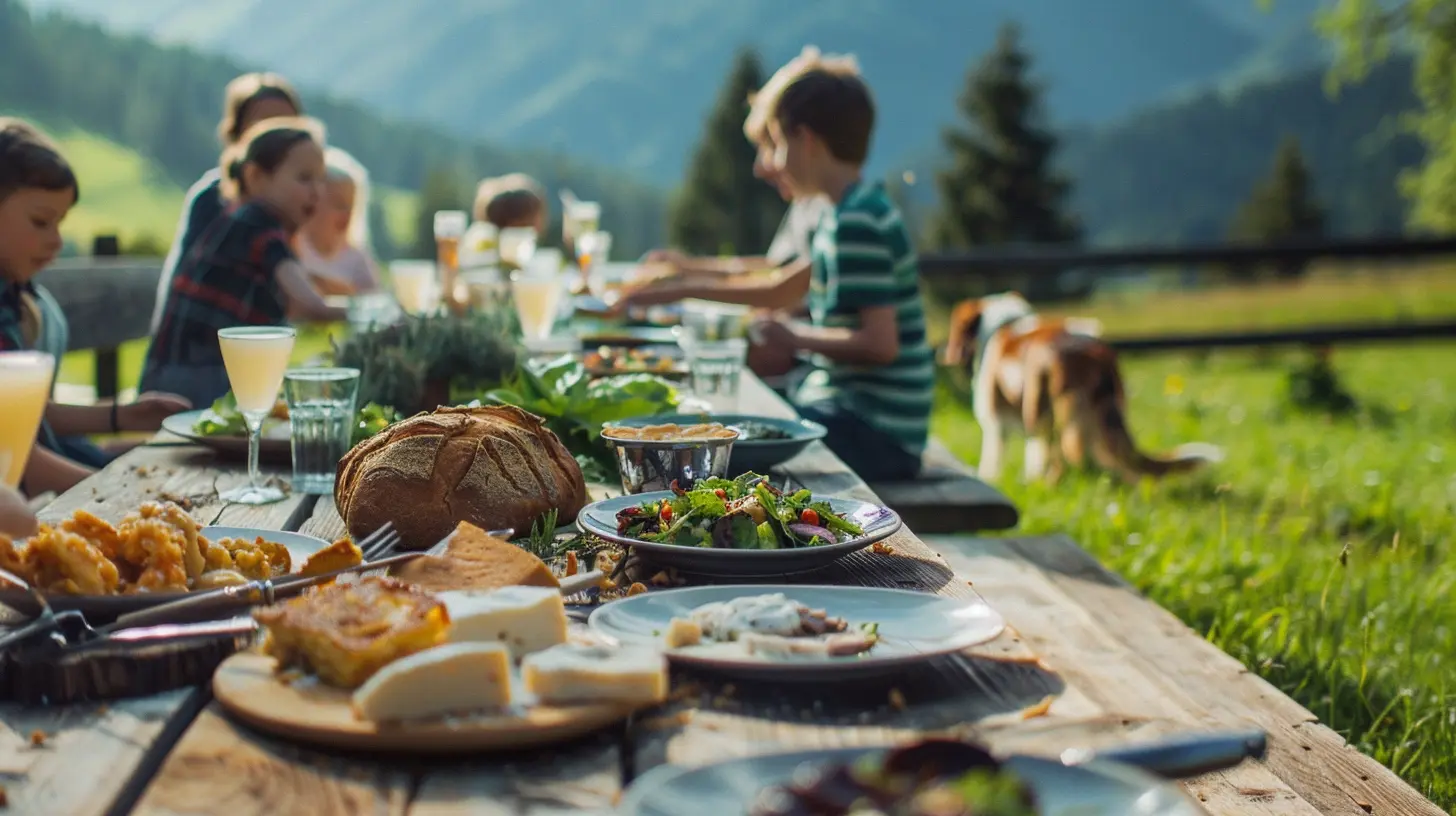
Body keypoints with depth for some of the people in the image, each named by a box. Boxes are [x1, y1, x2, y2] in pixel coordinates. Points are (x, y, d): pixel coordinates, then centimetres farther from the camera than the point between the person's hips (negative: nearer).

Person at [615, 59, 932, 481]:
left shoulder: (858, 224, -19)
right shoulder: (852, 213, 13)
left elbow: (880, 343, -26)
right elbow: (783, 290, 25)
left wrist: (797, 336, -13)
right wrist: (685, 289, 24)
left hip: (878, 435, -10)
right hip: (850, 407, 10)